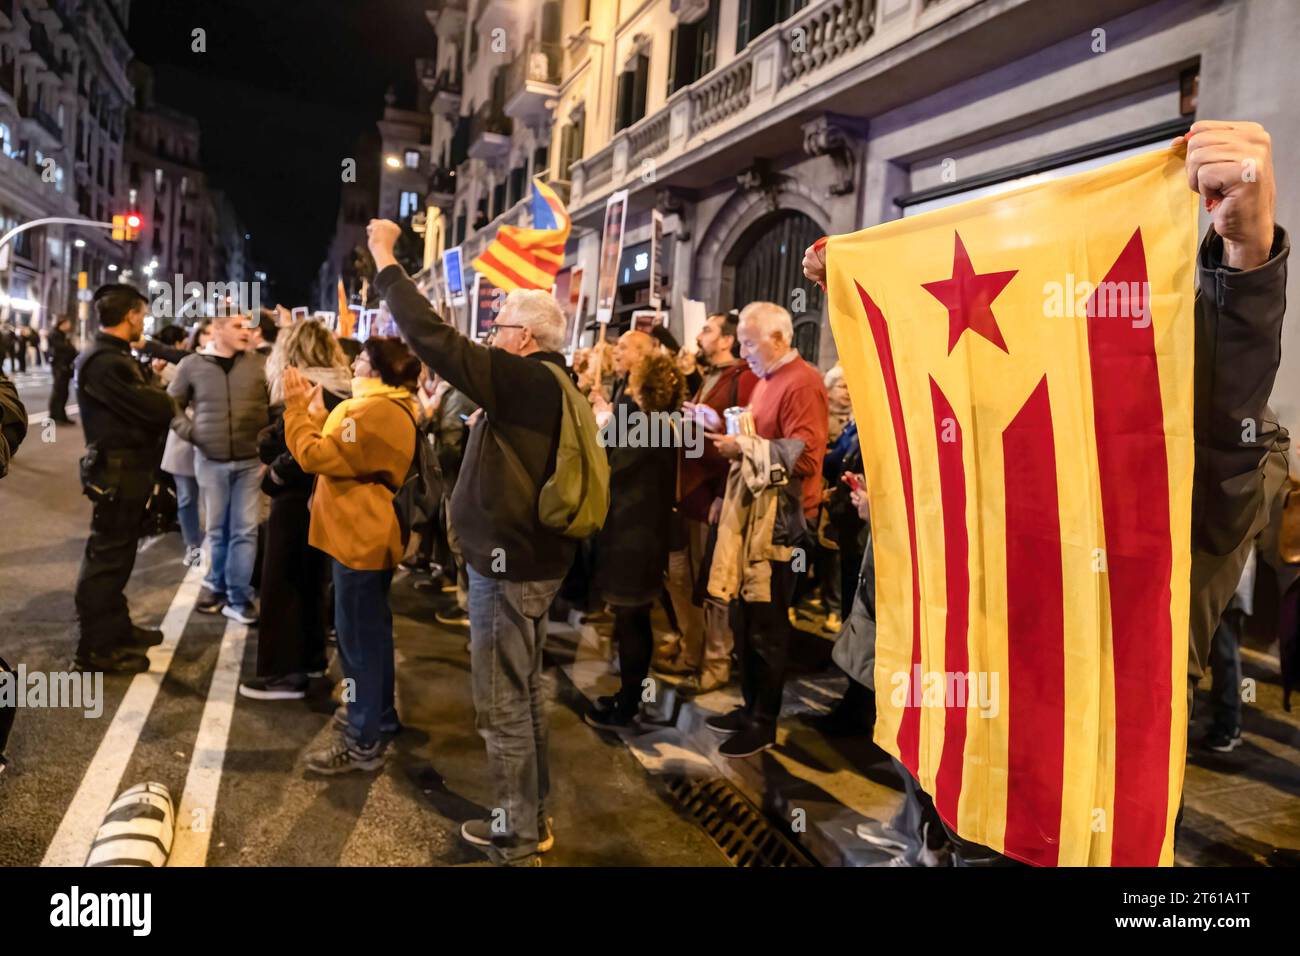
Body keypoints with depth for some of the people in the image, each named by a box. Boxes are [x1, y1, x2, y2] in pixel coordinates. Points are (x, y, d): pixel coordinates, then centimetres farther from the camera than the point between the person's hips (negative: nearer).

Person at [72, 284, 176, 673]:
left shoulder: (115, 356, 14)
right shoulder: (104, 362, -20)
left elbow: (144, 406, 10)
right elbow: (157, 409, -24)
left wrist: (152, 393, -8)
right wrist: (158, 392, -3)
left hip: (128, 469, 10)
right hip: (118, 471, -10)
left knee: (117, 554, 19)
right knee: (106, 557, -2)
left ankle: (116, 627, 33)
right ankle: (95, 648, 7)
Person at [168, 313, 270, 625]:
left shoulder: (260, 364, -2)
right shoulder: (192, 364, -1)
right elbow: (172, 404, 9)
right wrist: (190, 432, -2)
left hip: (251, 460, 0)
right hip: (210, 461, 0)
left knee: (245, 530, 2)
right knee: (217, 529, 12)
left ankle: (238, 598, 10)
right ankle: (218, 585, 30)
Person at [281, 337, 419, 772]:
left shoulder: (374, 412, -21)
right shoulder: (392, 408, 14)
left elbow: (316, 457, -22)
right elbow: (338, 451, 16)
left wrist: (296, 407, -14)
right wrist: (315, 411, 11)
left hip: (360, 537, -11)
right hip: (372, 533, 11)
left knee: (357, 636, -5)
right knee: (372, 628, 21)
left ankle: (363, 742, 2)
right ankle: (379, 710, 35)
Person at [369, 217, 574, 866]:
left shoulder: (525, 380, -19)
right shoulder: (546, 385, 11)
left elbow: (434, 338, -23)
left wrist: (386, 260, -13)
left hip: (509, 564, -10)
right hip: (530, 556, 10)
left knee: (502, 703, 2)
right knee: (523, 694, 19)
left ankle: (515, 838, 17)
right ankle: (530, 818, 33)